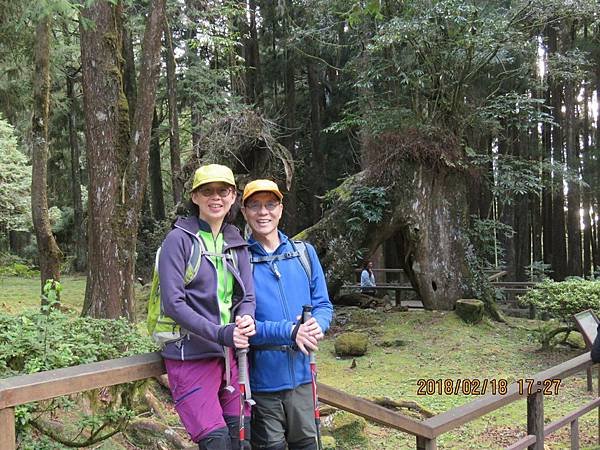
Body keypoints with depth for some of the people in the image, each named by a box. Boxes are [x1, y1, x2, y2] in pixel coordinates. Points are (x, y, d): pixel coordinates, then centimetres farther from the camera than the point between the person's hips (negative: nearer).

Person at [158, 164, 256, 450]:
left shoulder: (237, 244, 9)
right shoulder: (179, 239, -8)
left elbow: (247, 297, 7)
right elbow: (173, 303, -15)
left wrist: (246, 320, -17)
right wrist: (220, 333, -25)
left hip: (232, 355, 6)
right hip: (192, 356, -6)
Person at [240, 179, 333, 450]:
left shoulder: (304, 252, 5)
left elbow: (323, 305, 7)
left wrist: (317, 326, -16)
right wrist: (288, 331, -22)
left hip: (301, 376, 3)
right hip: (261, 380, -3)